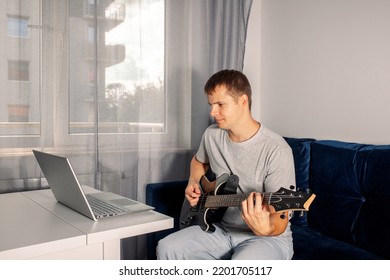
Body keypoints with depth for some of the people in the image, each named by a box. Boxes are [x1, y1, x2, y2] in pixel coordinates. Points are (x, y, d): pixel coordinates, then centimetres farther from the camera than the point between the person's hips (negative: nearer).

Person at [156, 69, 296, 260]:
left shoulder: (277, 150, -21)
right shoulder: (212, 135, -2)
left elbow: (280, 221, -18)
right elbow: (199, 161, 23)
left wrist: (266, 229, -40)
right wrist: (193, 183, 3)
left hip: (269, 237, -5)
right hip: (223, 230, 6)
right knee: (167, 248, -14)